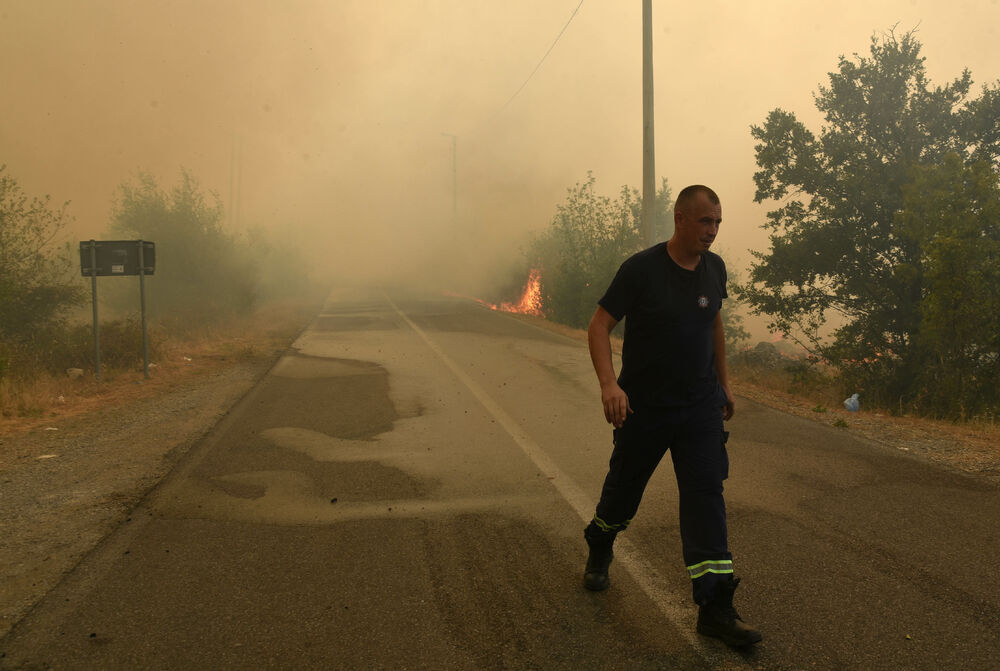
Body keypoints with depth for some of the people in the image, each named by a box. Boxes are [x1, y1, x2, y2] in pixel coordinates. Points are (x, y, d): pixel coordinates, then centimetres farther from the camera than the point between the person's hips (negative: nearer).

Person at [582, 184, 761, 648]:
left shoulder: (714, 268, 2)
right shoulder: (641, 269, -15)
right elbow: (599, 326, -15)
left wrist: (723, 382, 21)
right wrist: (609, 384, -29)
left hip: (700, 405, 4)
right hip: (643, 406, -3)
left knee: (706, 495, -5)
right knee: (624, 488, 14)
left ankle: (715, 607, -3)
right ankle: (599, 551, 45)